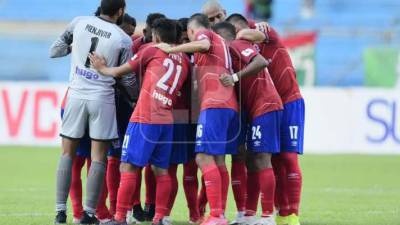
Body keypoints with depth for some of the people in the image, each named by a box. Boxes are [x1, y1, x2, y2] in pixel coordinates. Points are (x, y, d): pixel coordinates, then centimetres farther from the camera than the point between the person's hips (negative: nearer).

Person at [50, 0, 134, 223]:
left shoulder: (79, 23, 0)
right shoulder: (124, 40, -6)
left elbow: (54, 51, 8)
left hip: (76, 95, 2)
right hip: (102, 99, -2)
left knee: (68, 153, 10)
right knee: (98, 157, 3)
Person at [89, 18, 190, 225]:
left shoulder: (152, 51, 1)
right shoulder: (183, 60, 15)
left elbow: (120, 71, 7)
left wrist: (102, 69, 24)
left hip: (144, 119, -6)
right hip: (167, 120, 6)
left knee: (128, 167, -5)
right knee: (161, 170, 11)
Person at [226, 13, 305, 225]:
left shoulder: (269, 36, -8)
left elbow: (256, 35, -30)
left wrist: (239, 37, -16)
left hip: (289, 103, -5)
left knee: (288, 158, -7)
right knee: (275, 160, 4)